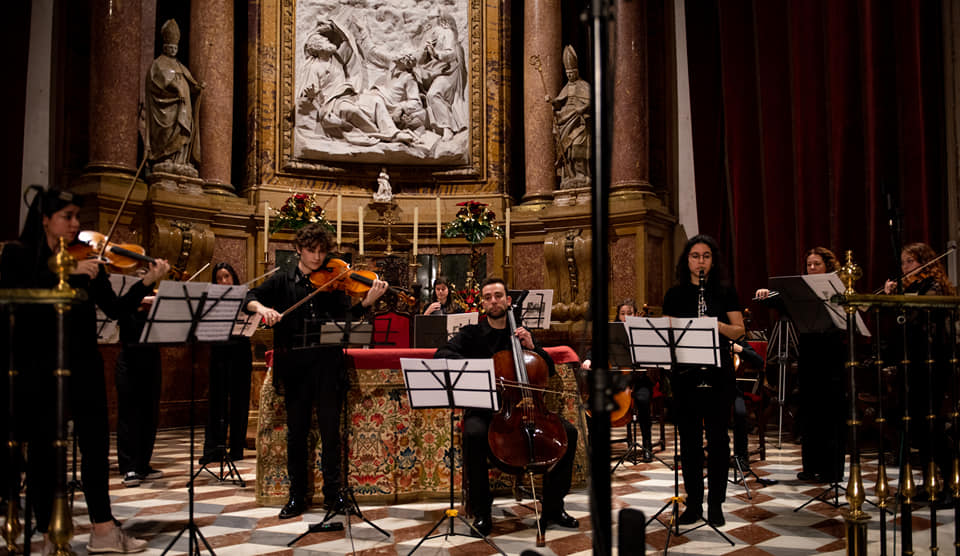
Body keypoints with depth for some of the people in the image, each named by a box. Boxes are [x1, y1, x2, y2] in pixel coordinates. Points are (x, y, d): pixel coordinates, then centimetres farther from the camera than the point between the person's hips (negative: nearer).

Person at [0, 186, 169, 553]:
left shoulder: (86, 260, 8)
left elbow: (115, 309, 3)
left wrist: (147, 283, -11)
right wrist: (70, 274, -24)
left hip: (82, 363, 3)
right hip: (38, 367, -3)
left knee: (96, 443, 3)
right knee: (43, 447, 4)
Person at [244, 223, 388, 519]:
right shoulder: (282, 280, 10)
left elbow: (347, 315, -5)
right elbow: (250, 297, 3)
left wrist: (368, 301, -23)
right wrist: (261, 307, -18)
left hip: (327, 361, -1)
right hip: (294, 362, 1)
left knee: (330, 428, 1)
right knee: (296, 430, 7)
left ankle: (332, 492, 15)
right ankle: (297, 496, 19)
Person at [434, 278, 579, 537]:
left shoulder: (521, 333, 16)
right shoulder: (472, 333, 7)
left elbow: (549, 369, 15)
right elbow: (441, 355, -11)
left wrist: (532, 346, -3)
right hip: (483, 408, -3)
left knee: (568, 431, -17)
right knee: (474, 434, -37)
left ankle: (553, 508, -4)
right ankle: (482, 512, -20)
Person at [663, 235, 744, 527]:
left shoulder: (725, 291, 5)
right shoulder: (675, 294, 7)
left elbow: (739, 329, 3)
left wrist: (717, 326, -16)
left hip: (718, 373, -1)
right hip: (685, 373, 1)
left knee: (717, 437, 2)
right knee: (689, 438, 5)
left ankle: (716, 504, 12)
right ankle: (693, 503, 15)